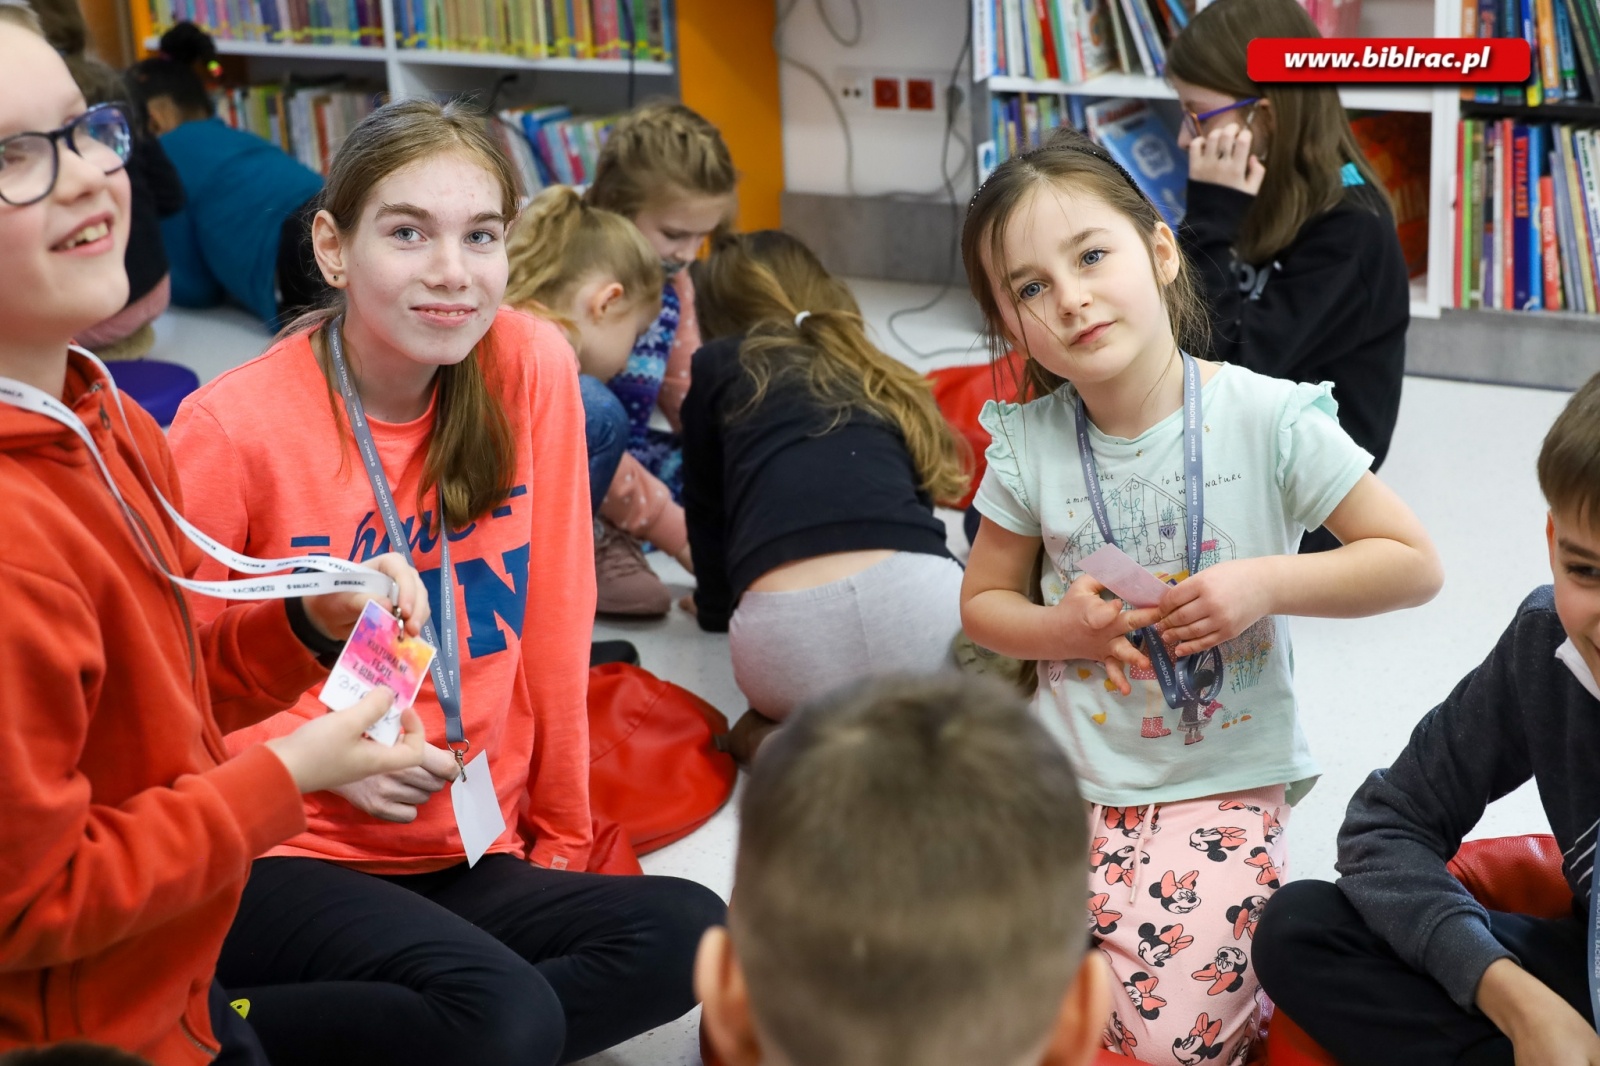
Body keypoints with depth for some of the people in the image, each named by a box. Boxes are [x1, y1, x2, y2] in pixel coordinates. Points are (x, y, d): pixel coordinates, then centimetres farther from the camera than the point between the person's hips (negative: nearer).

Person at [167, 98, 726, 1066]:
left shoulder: (532, 369, -5)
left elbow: (553, 630, 2)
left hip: (471, 854, 6)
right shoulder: (233, 426, -14)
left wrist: (559, 838, 8)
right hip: (284, 862, -6)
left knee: (689, 937, -18)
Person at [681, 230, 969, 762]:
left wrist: (716, 604, 50)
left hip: (784, 642, 0)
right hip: (913, 594, 0)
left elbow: (706, 510, 29)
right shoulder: (885, 382, 30)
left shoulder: (717, 365, 22)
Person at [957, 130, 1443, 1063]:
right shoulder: (1028, 443, -6)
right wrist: (1061, 629, -13)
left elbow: (1414, 564, -7)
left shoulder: (1269, 419, -13)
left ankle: (1259, 922, 14)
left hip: (1223, 781, -3)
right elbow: (984, 603, 9)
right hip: (1068, 776, 3)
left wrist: (1266, 583, -21)